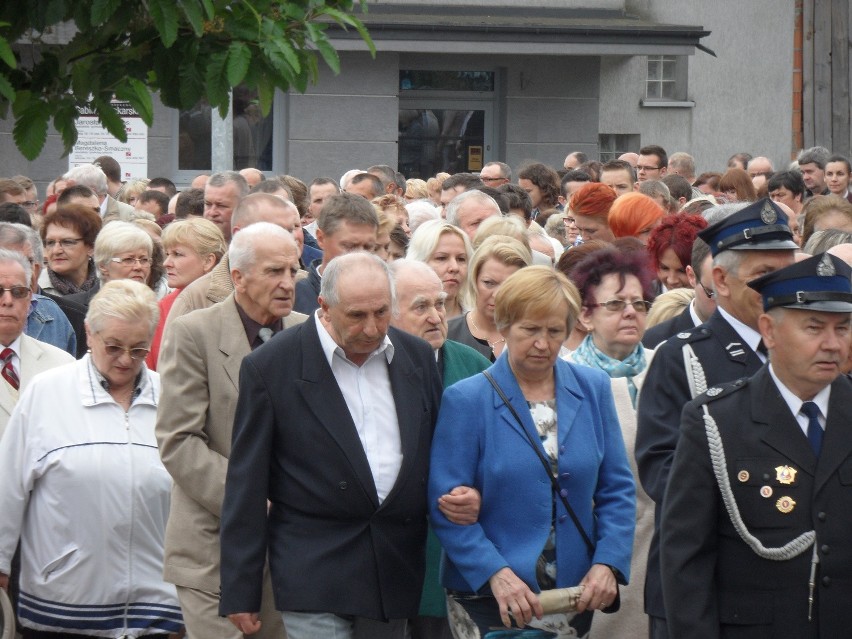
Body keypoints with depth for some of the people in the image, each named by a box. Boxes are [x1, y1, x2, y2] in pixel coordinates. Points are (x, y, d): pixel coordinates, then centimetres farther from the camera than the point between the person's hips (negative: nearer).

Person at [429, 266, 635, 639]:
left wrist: (608, 563, -8)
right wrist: (496, 573, -20)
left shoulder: (593, 390, 6)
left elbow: (616, 490, 8)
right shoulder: (467, 400, -4)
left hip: (575, 594, 3)